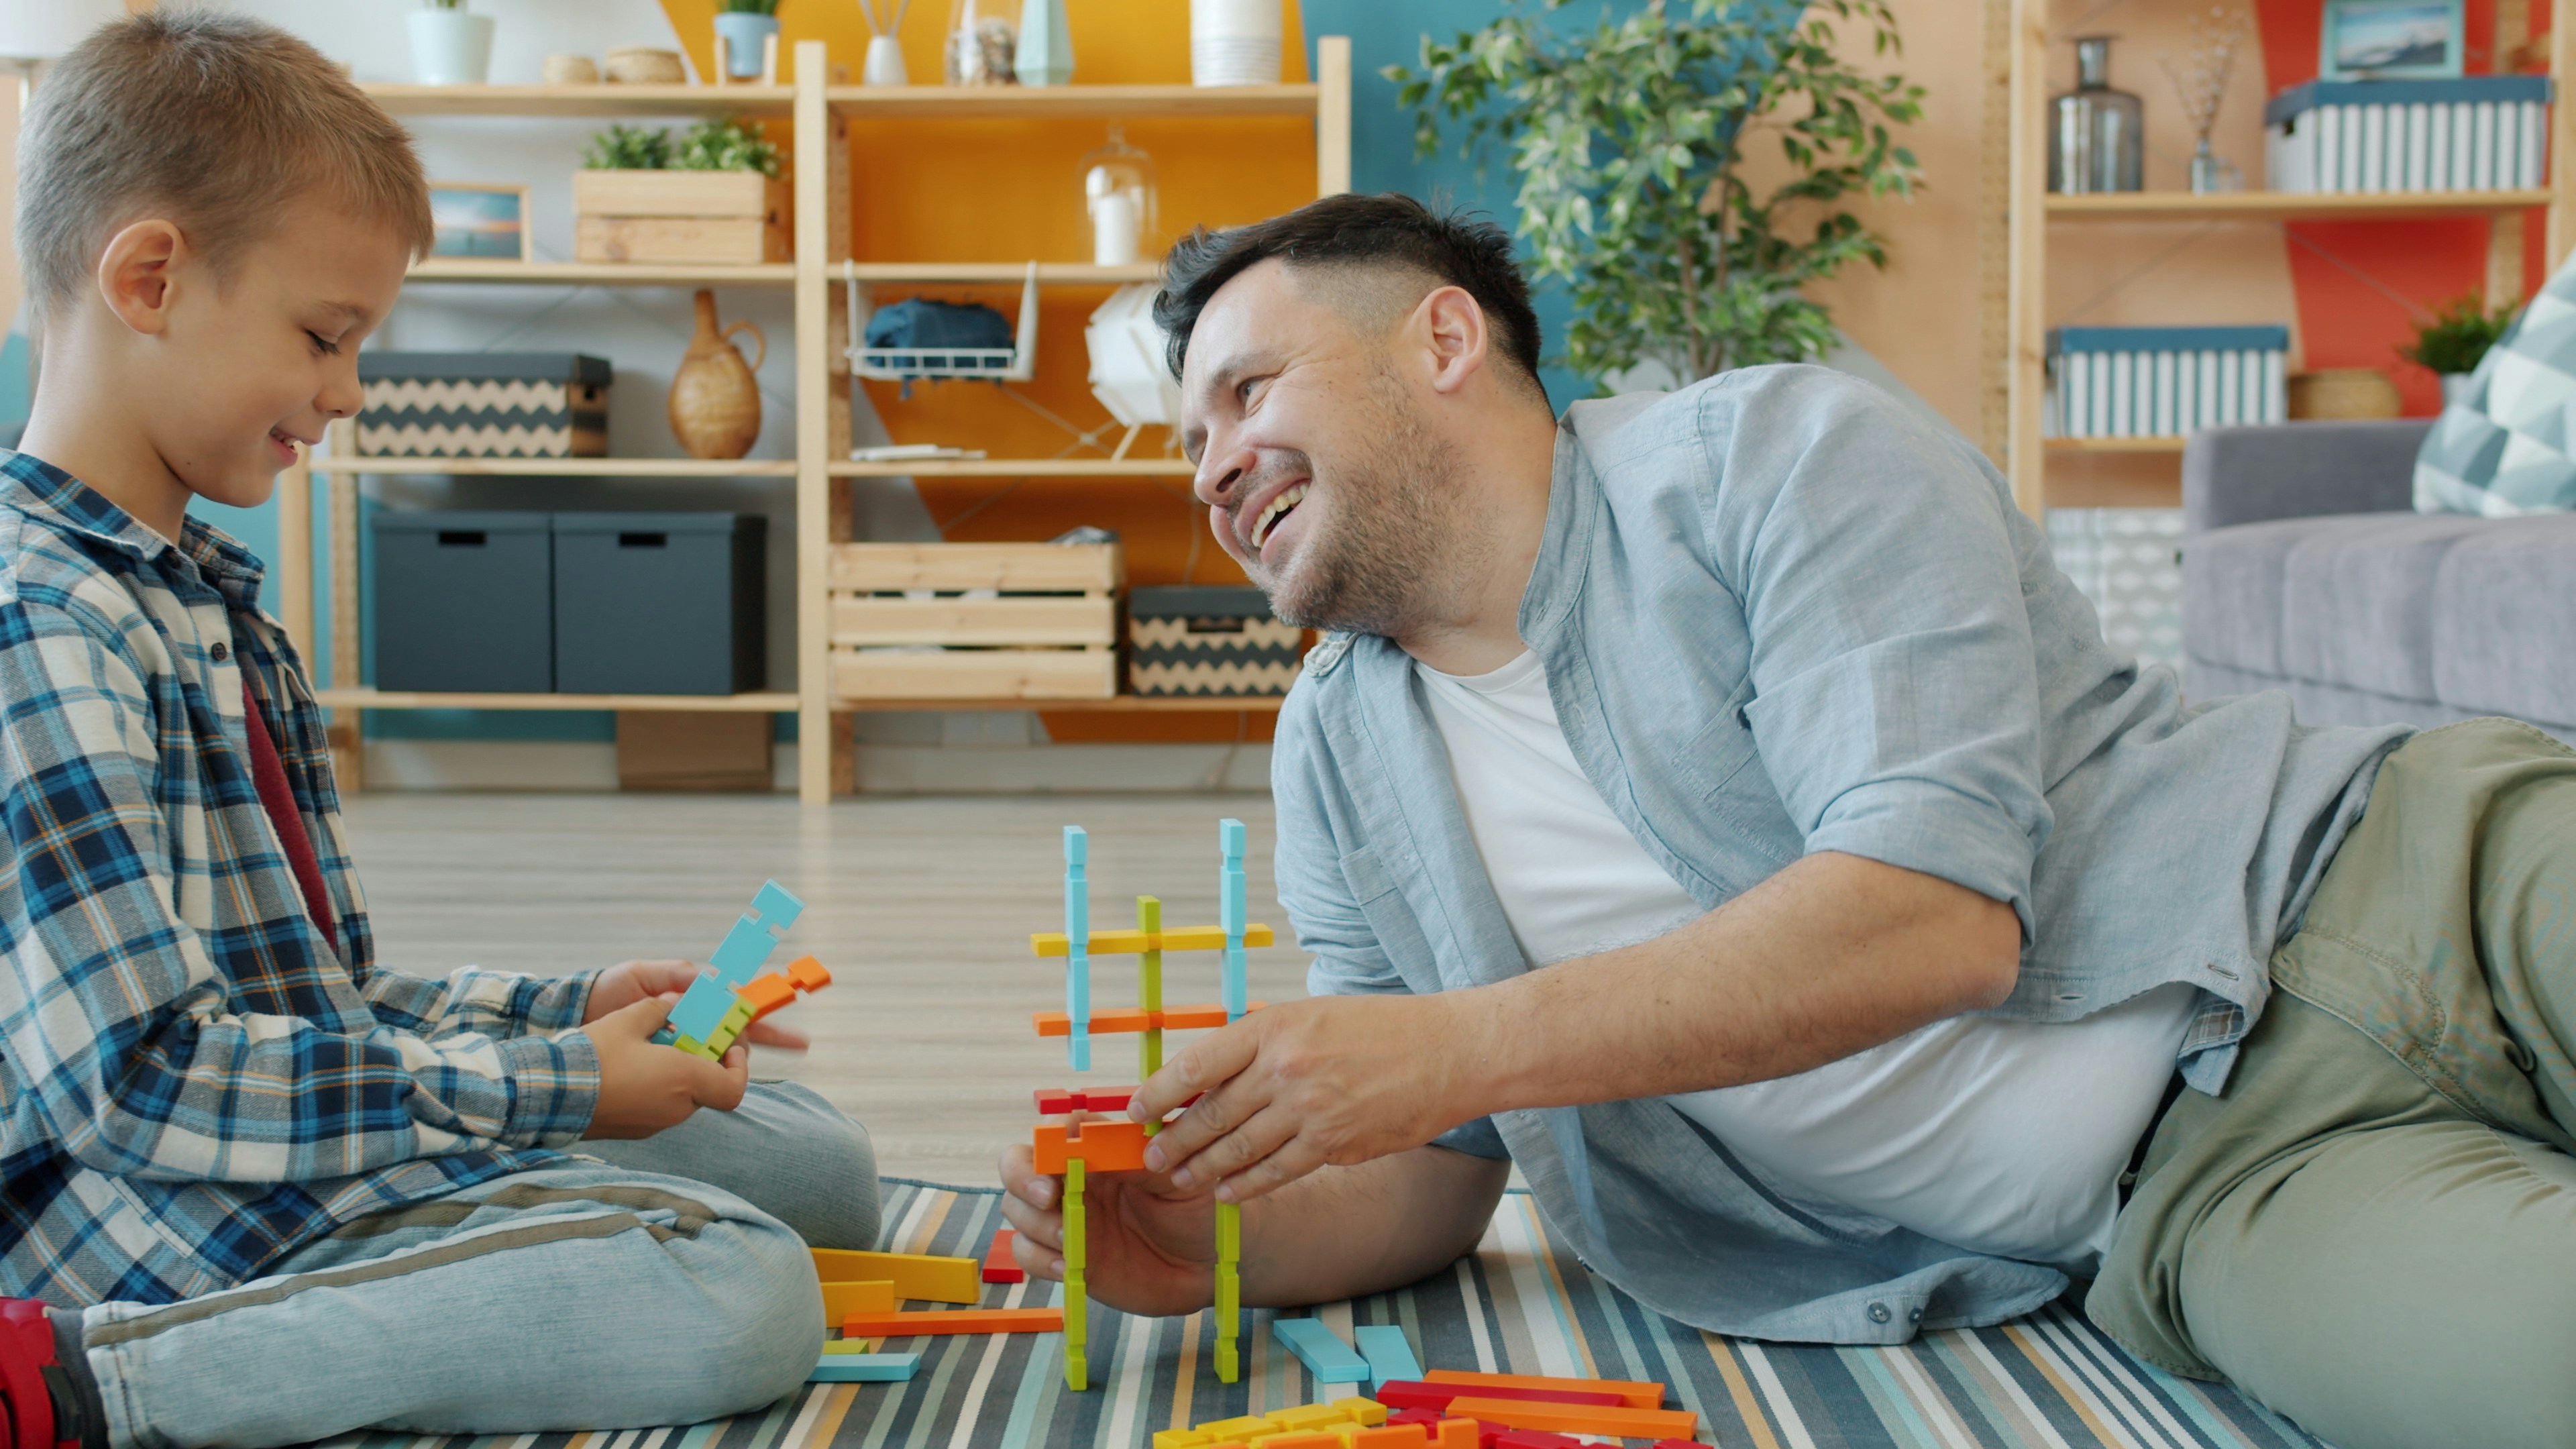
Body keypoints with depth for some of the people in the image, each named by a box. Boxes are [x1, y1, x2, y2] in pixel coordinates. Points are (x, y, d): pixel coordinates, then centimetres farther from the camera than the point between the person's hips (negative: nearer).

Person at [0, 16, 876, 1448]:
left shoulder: (209, 600, 15)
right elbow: (141, 1079, -24)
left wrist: (567, 1010, 4)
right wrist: (550, 1088, -19)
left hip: (328, 1142, 10)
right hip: (191, 1219, -10)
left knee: (822, 1156, 16)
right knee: (744, 1303, -27)